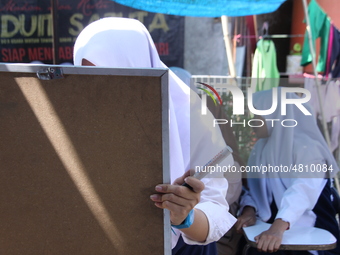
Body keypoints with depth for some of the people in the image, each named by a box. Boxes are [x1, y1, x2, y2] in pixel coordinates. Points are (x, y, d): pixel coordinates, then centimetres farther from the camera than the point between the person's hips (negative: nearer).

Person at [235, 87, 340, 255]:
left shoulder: (308, 148, -14)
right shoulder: (261, 148, 7)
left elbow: (302, 192, -29)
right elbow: (254, 187, 6)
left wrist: (278, 228, -43)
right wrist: (249, 209, -14)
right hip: (273, 232, 5)